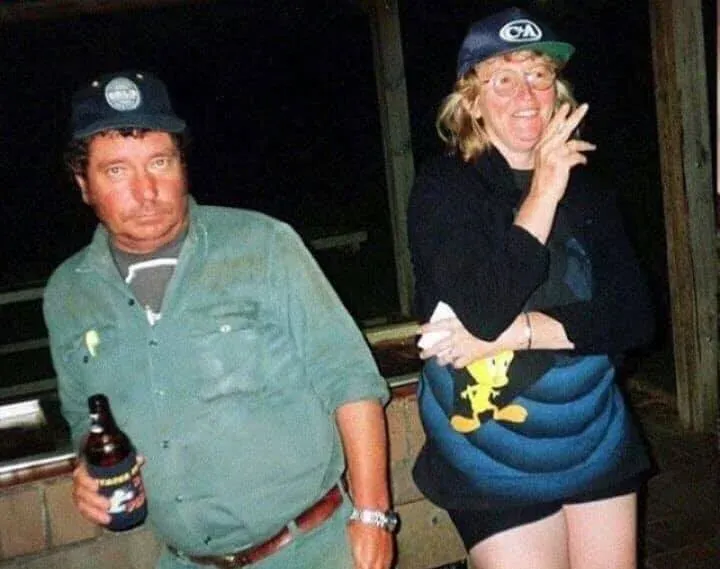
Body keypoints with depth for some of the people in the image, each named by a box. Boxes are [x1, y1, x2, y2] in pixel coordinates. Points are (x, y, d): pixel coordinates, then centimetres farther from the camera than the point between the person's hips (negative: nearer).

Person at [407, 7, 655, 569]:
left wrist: (516, 330, -17)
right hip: (494, 461, -4)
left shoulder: (587, 187, 4)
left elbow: (635, 318, -4)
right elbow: (485, 310, -24)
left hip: (600, 445, 5)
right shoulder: (443, 188, -10)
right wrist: (544, 191, -21)